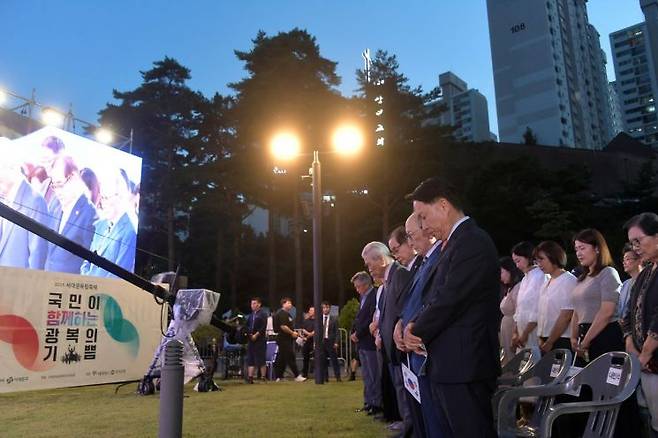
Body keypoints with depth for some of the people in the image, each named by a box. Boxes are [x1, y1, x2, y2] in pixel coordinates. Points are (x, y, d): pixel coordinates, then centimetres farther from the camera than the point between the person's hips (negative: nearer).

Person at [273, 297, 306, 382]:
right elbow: (283, 327, -22)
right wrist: (292, 333, -15)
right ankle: (297, 376, -6)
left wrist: (294, 333, 14)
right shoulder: (282, 314, -14)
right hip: (284, 339, -11)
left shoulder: (287, 314, 19)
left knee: (282, 358, 12)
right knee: (290, 357, -8)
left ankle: (279, 377, 16)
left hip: (286, 339, 11)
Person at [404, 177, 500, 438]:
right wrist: (415, 325, -2)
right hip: (449, 366, 9)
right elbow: (436, 297, 16)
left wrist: (417, 332, -6)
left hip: (464, 366, -9)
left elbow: (449, 299, -20)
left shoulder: (472, 242, -16)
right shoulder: (456, 242, 14)